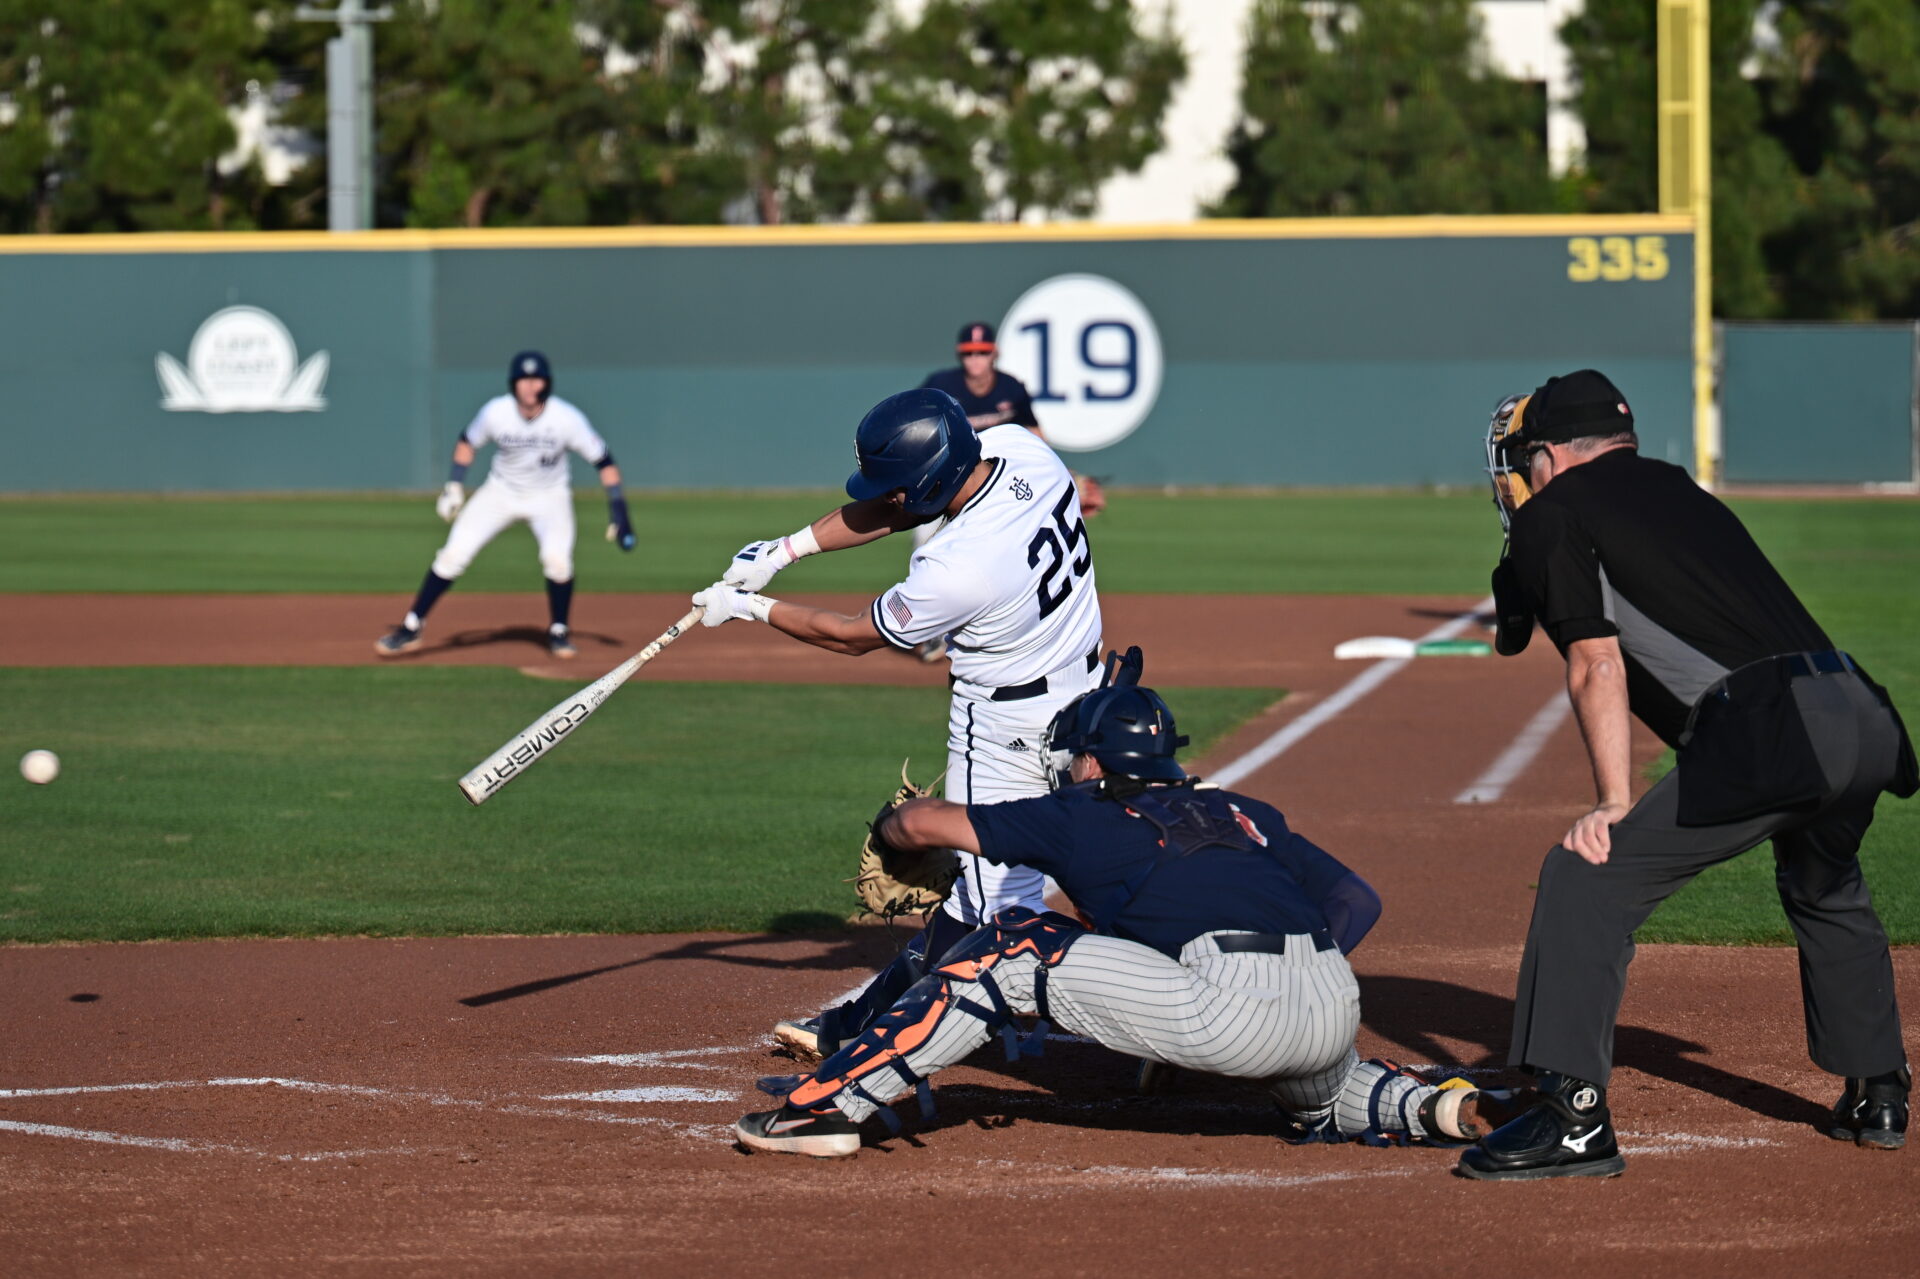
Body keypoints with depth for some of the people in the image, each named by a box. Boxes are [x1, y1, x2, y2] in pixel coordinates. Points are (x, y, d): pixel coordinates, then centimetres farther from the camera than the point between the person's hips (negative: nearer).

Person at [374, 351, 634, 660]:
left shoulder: (567, 419, -24)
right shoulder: (495, 412, -19)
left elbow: (603, 460, -14)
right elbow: (468, 441, 2)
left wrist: (617, 507, -19)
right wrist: (454, 484, -6)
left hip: (550, 497, -1)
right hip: (501, 492, 1)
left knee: (558, 559, -25)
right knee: (453, 554, -11)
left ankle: (558, 632, 1)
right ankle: (410, 629, 1)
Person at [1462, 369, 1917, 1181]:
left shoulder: (1552, 513, 8)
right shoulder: (1677, 490, 32)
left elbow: (1596, 664, -1)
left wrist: (1614, 804, -4)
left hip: (1766, 732, -8)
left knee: (1586, 878, -4)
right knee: (1825, 891, 35)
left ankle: (1574, 1118, -11)